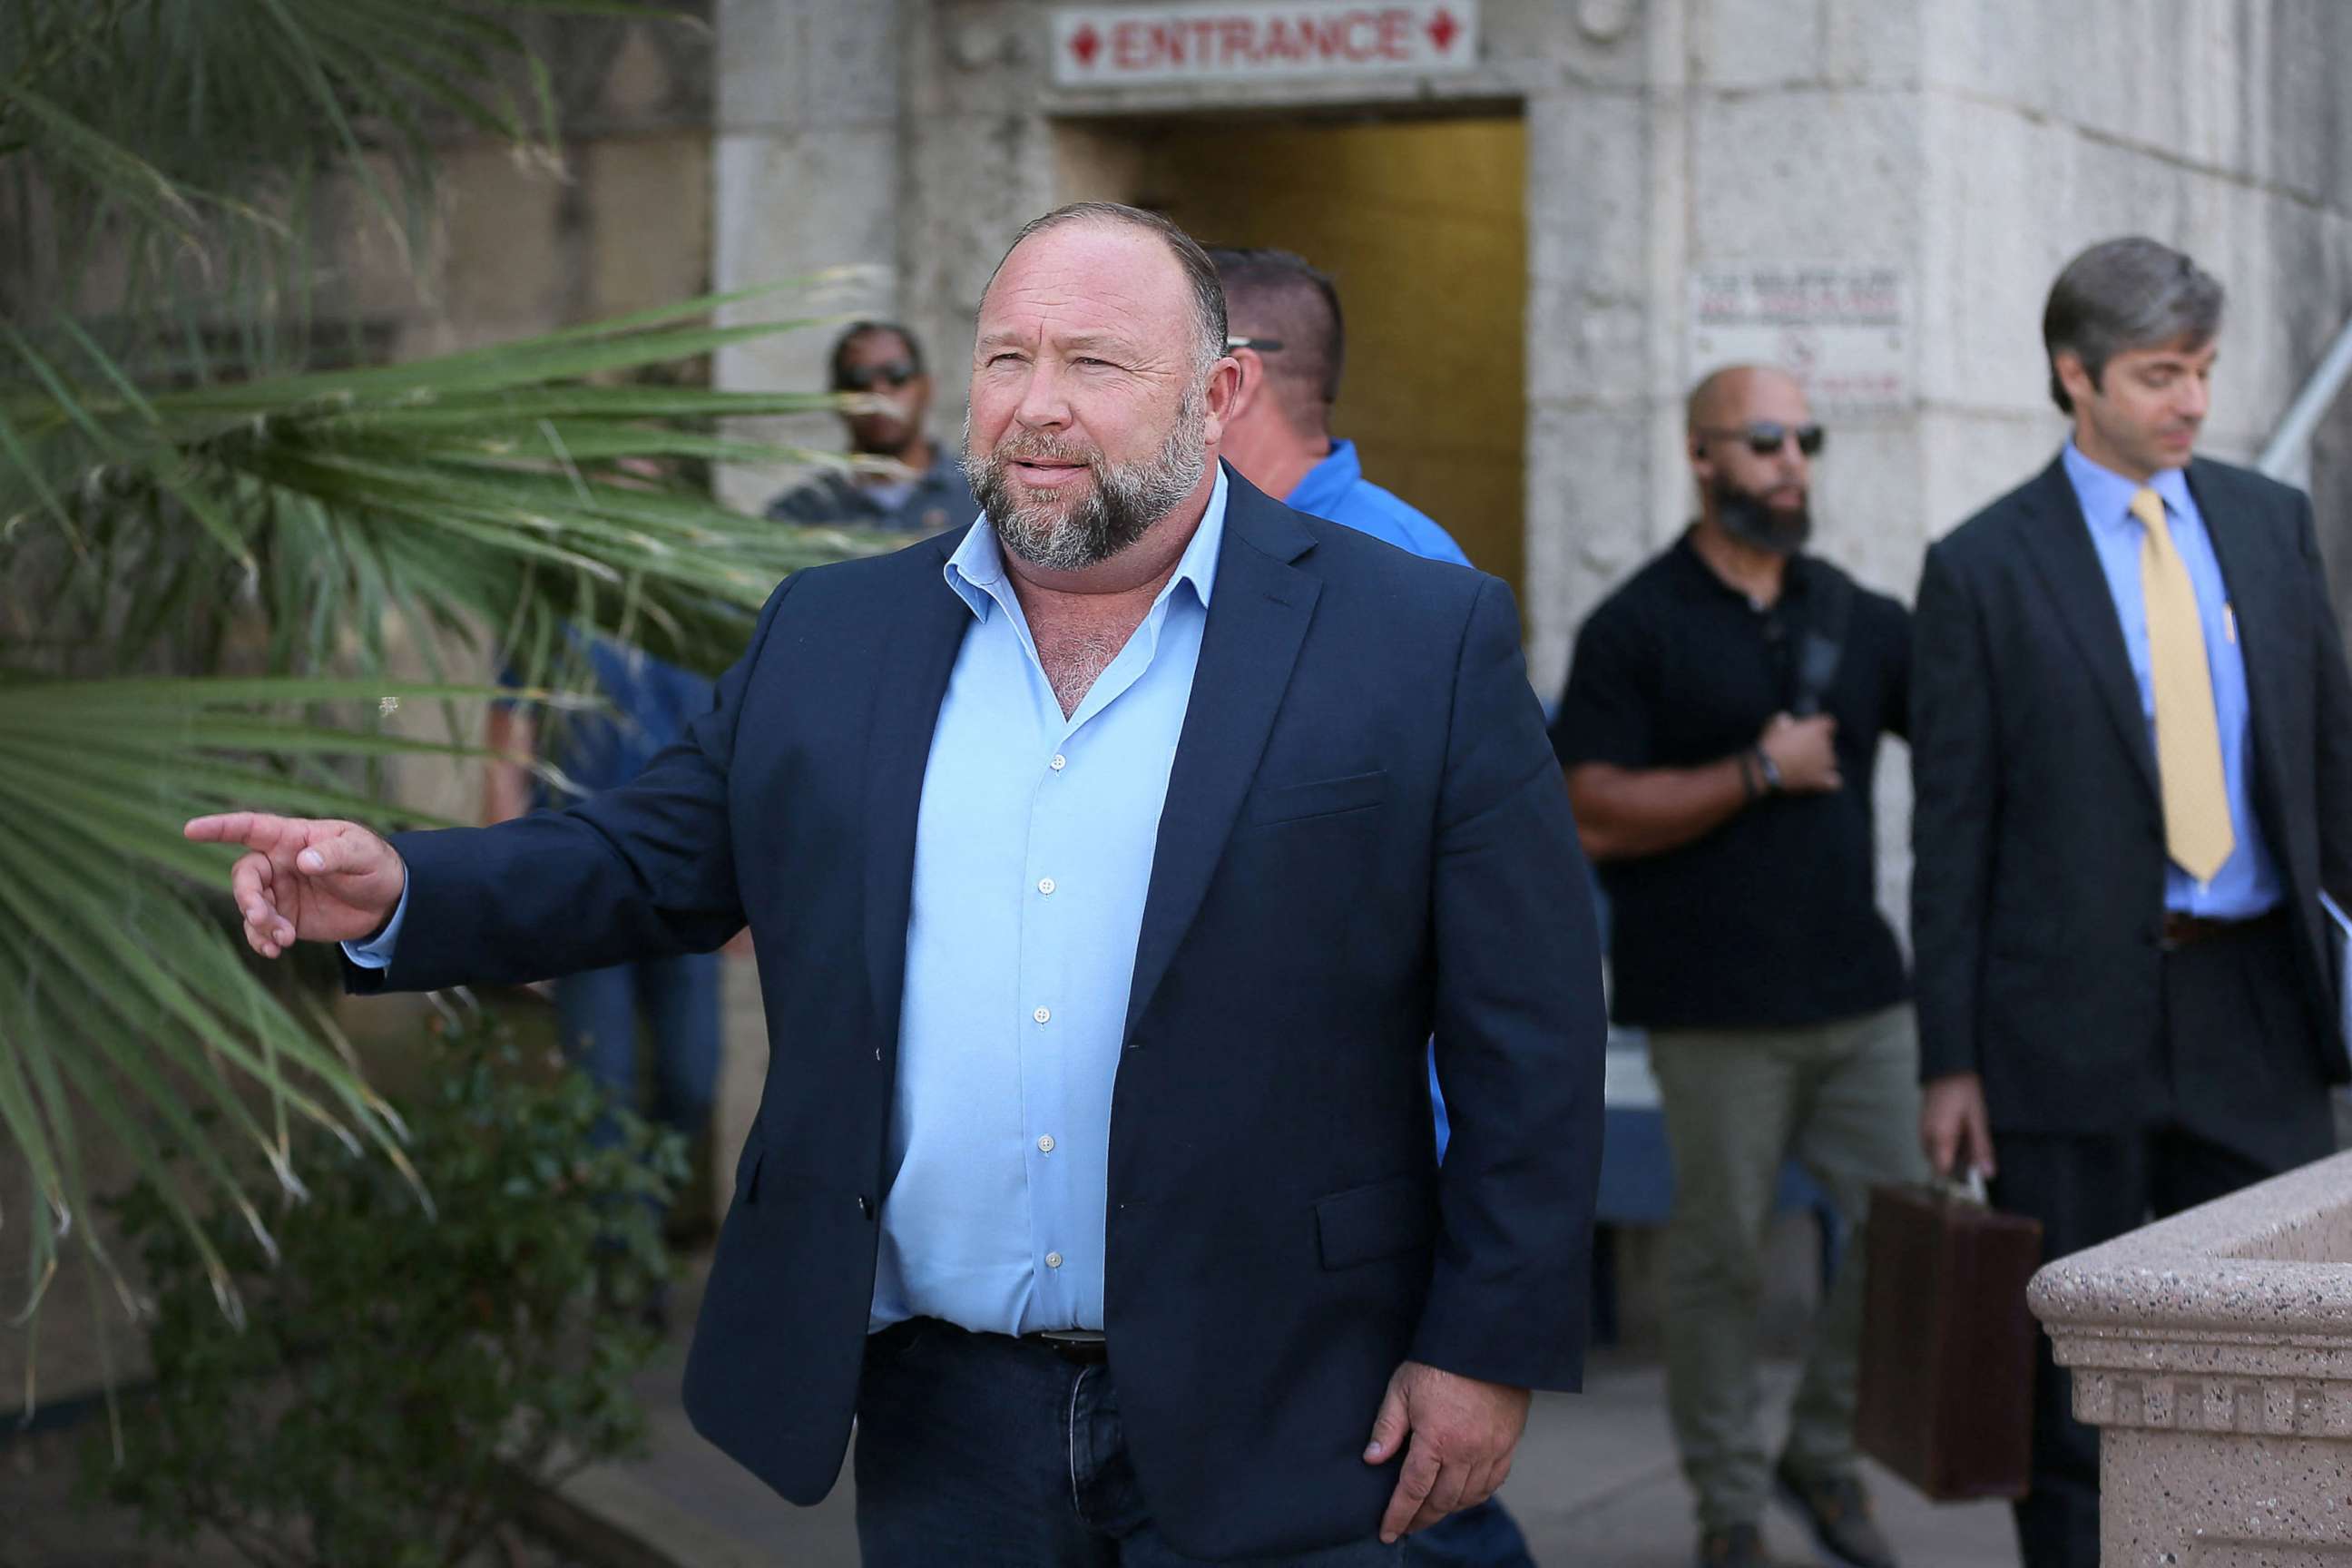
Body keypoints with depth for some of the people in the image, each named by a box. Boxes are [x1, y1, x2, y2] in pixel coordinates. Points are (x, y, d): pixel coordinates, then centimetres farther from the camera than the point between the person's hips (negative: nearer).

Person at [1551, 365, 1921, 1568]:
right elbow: (1596, 821, -9)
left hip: (1860, 993, 5)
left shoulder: (1861, 620, 13)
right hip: (1716, 1010, -4)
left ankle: (1823, 1453, 23)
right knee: (1720, 1256, 2)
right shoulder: (1637, 627, -2)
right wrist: (1760, 773, -12)